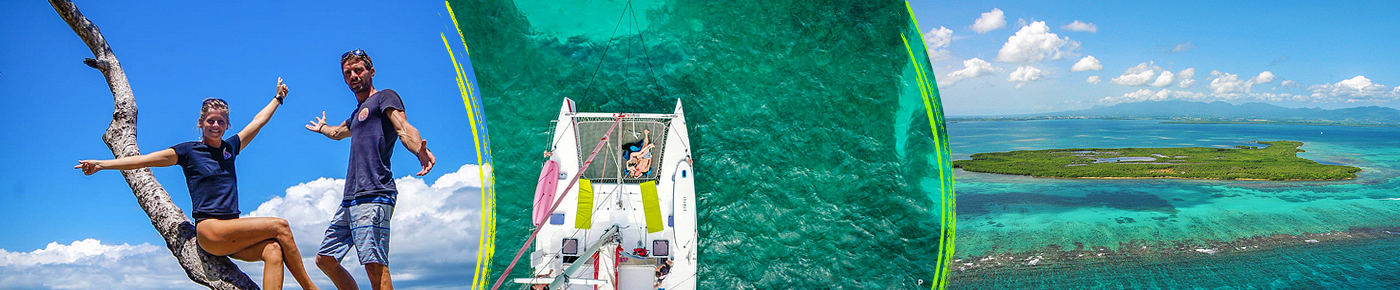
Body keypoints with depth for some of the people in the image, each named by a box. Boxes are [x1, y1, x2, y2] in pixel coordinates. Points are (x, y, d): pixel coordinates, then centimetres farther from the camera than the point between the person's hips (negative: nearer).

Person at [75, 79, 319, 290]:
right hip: (208, 230, -5)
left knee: (274, 251, -26)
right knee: (280, 226, -22)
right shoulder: (188, 152, 4)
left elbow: (259, 120, 29)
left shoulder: (230, 148, 17)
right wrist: (101, 164, -10)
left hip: (232, 232, 5)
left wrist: (278, 98, 40)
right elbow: (145, 160, -2)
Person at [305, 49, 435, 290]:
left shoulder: (385, 97, 2)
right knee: (325, 259, 10)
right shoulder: (358, 111, 28)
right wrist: (321, 128, 74)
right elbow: (338, 132, 51)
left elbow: (403, 128, -18)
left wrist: (420, 150, -40)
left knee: (374, 264, -20)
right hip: (351, 198, 10)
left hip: (373, 196, -10)